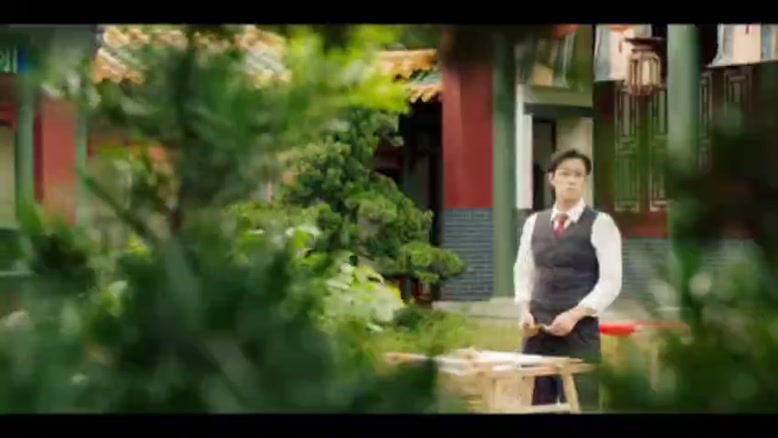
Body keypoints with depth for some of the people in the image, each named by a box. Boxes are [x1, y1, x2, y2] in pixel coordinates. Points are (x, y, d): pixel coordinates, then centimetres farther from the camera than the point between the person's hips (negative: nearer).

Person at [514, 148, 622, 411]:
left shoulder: (600, 224, -3)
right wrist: (524, 310, -1)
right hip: (538, 329, 4)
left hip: (580, 330, -4)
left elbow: (611, 281, -8)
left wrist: (574, 315, -17)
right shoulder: (534, 223, 11)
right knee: (540, 405, 8)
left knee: (579, 405, -4)